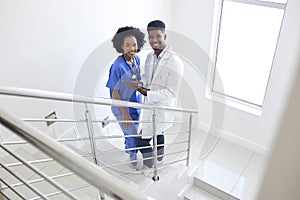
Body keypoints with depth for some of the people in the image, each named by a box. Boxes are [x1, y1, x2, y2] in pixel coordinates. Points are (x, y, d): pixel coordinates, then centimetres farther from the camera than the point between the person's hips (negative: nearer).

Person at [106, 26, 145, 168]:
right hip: (122, 106, -6)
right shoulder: (118, 66, -27)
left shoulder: (137, 59, -7)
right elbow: (114, 92, -21)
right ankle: (133, 157, 33)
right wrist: (125, 113, -19)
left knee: (133, 130, 25)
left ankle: (128, 148, 54)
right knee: (132, 134, 6)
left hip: (136, 103, 7)